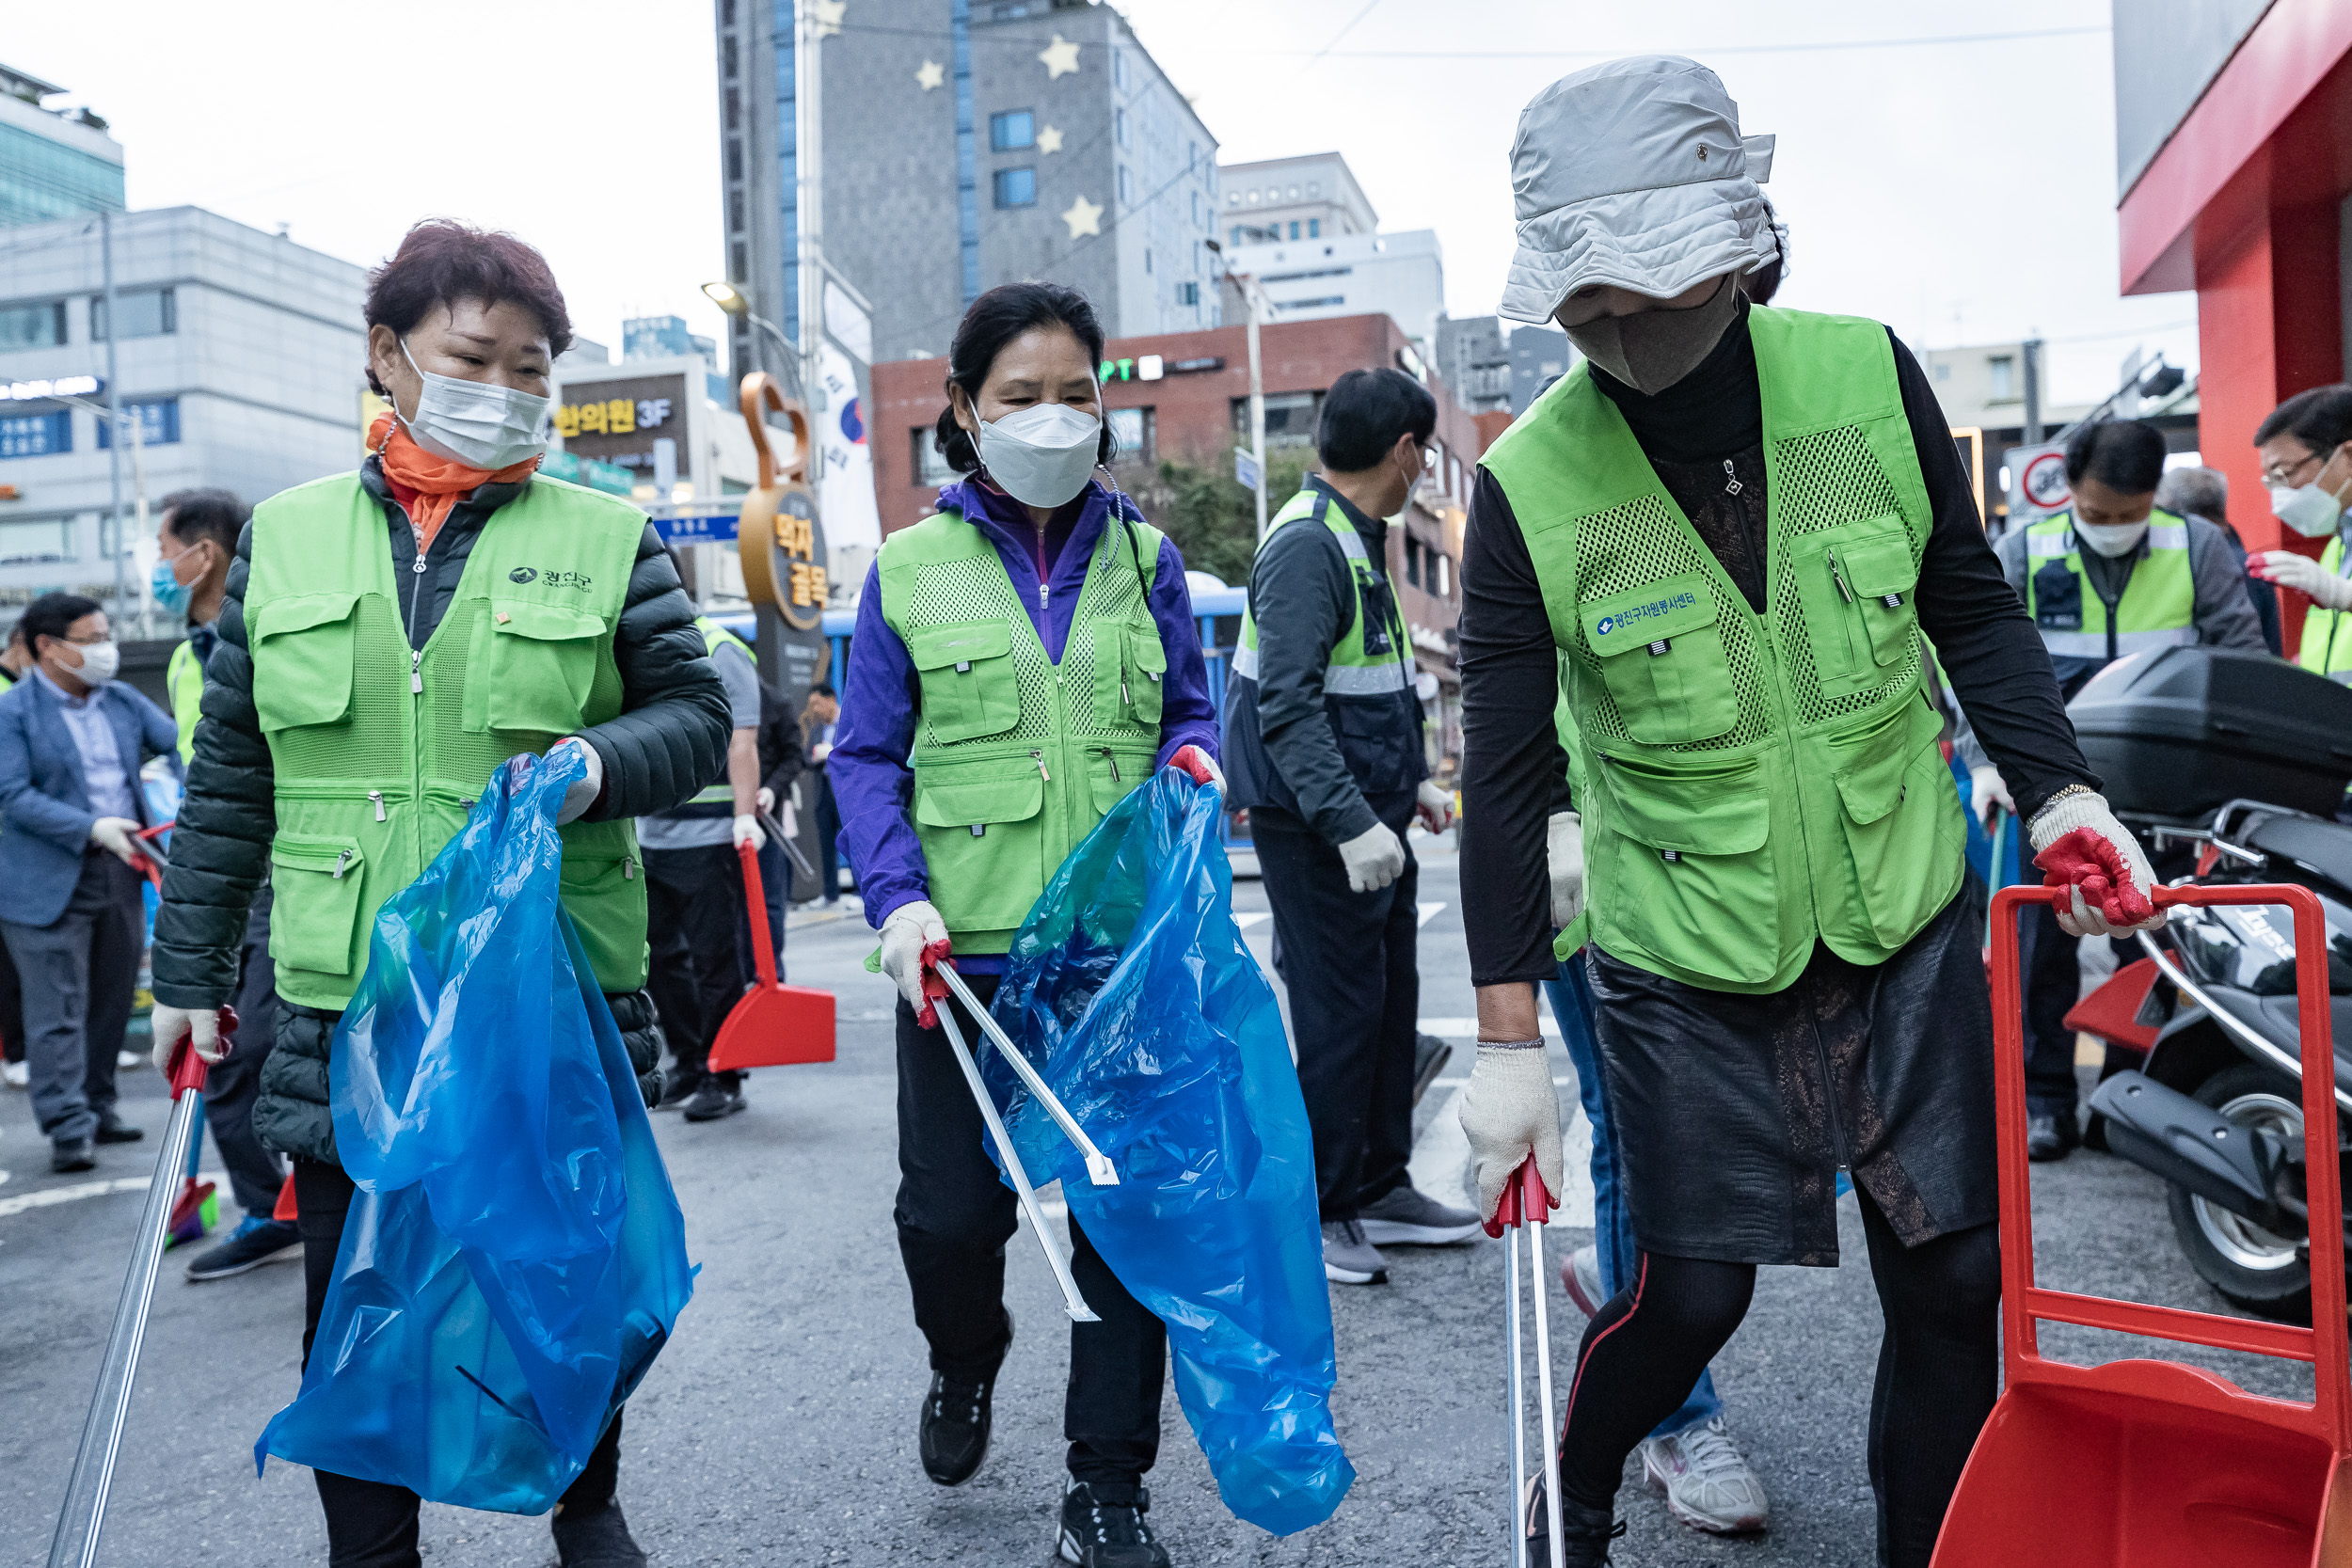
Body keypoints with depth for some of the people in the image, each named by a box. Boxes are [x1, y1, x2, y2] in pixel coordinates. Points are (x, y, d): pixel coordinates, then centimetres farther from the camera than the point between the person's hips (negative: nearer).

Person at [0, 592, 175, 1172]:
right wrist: (92, 829, -22)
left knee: (112, 1002, 12)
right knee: (58, 1010, -3)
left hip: (123, 874, 6)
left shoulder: (123, 701, 10)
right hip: (51, 881, -6)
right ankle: (69, 1127, -1)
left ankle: (98, 1108, 24)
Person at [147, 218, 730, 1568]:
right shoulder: (286, 536, 8)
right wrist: (190, 969, 11)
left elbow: (698, 719, 2)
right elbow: (230, 776, 11)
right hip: (343, 1011, 2)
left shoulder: (607, 539, 1)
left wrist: (596, 763, -19)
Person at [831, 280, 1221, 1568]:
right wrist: (898, 900, -12)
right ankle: (963, 1364, 40)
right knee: (948, 1210, 5)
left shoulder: (1144, 558, 9)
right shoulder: (910, 568, 3)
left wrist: (1192, 765, -9)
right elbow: (865, 756, 3)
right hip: (965, 952, -1)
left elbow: (1192, 711, 15)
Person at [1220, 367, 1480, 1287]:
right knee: (1339, 1016, -3)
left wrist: (1410, 782, 24)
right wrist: (1351, 821, -30)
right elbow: (1288, 707, -25)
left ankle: (1379, 1188, 28)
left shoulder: (1355, 540, 15)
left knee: (1390, 1004, 15)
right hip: (1317, 830, -10)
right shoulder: (1305, 545, -17)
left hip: (1368, 818, 10)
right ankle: (1312, 1214, 10)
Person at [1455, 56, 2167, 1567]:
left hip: (1908, 924, 3)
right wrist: (1509, 1038, -11)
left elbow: (1971, 605, 7)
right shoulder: (1528, 484, -15)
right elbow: (1508, 774, -12)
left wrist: (2056, 785, -3)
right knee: (1689, 1297, 5)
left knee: (1959, 1276, 9)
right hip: (1686, 965, -3)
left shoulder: (1868, 376, -8)